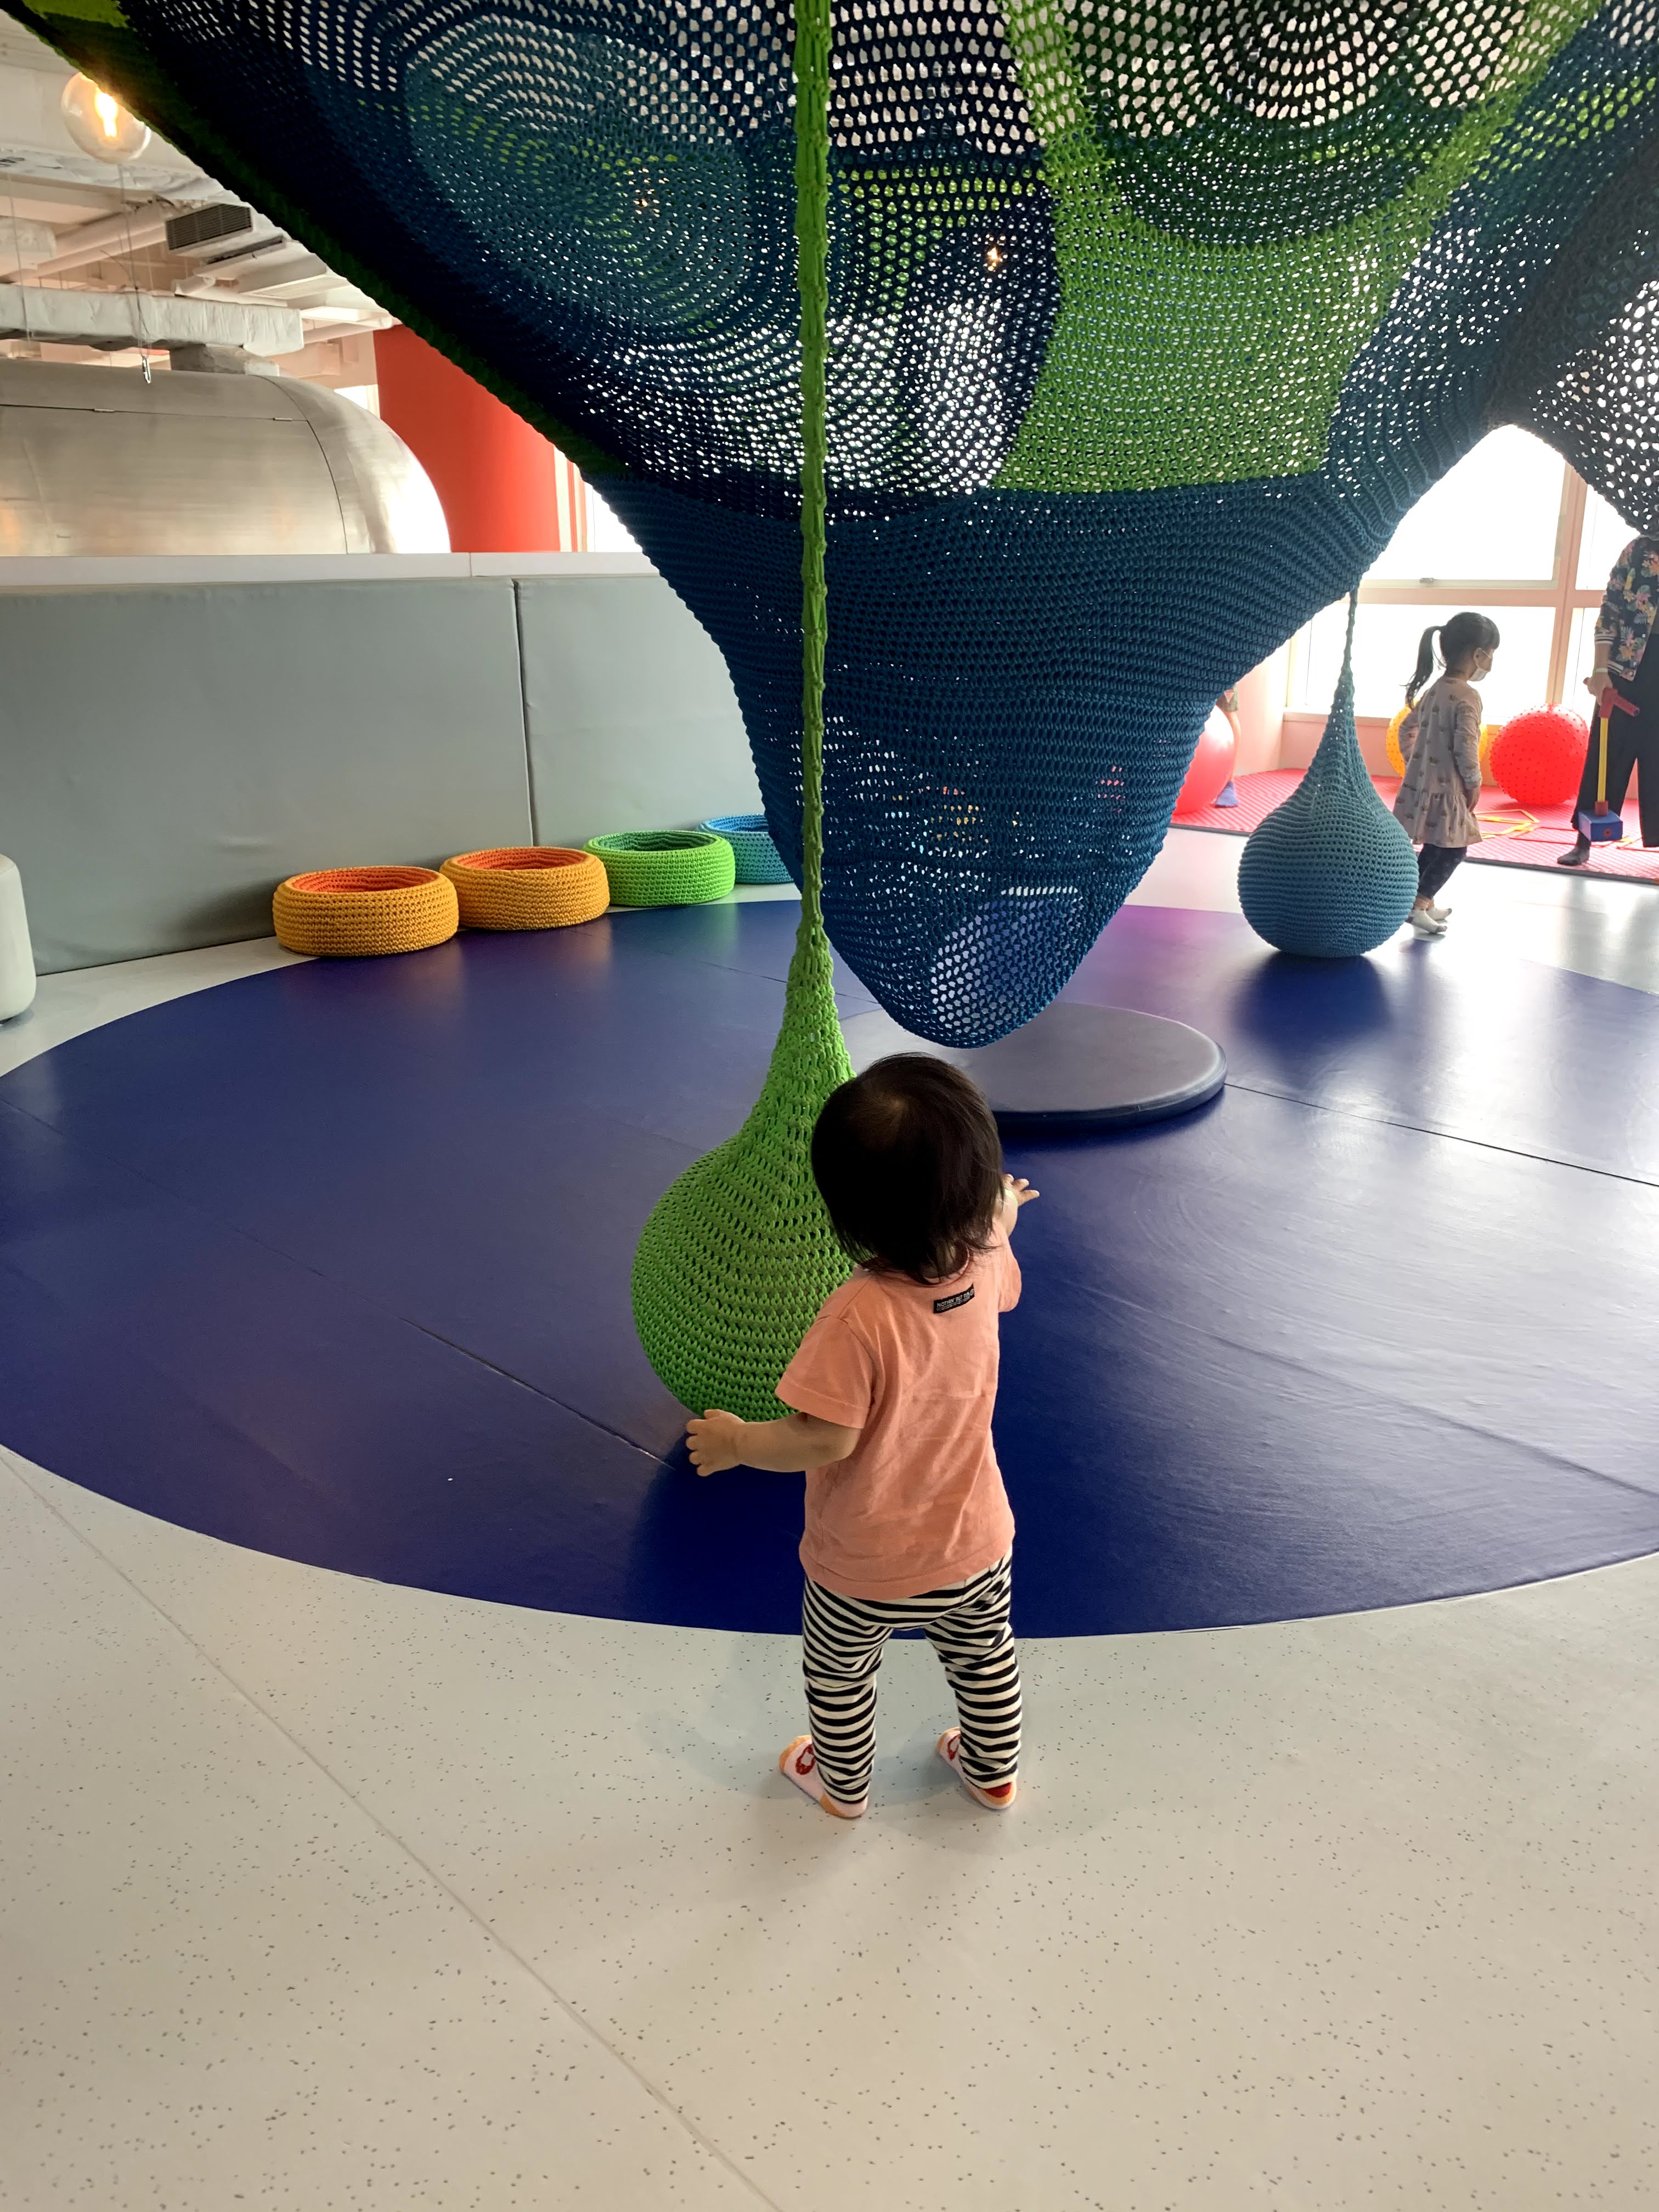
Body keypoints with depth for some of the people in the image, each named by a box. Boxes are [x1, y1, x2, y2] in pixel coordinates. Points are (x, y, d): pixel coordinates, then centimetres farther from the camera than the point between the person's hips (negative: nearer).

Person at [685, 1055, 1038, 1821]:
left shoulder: (860, 1317, -36)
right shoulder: (984, 1263, -17)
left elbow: (827, 1440, -31)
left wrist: (736, 1442, -15)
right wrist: (1000, 1214, 30)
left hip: (864, 1572, -5)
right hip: (976, 1546, 5)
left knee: (837, 1676, 25)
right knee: (984, 1653, 32)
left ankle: (841, 1785, 49)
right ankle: (994, 1772, 54)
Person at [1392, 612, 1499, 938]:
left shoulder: (1435, 690, 10)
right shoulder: (1468, 696, -17)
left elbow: (1407, 729, 17)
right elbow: (1466, 747, -22)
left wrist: (1413, 765, 22)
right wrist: (1474, 784, -11)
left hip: (1422, 782, 9)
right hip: (1445, 787, -9)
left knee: (1433, 848, 19)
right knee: (1453, 850, -2)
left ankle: (1425, 902, 28)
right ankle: (1418, 905, -7)